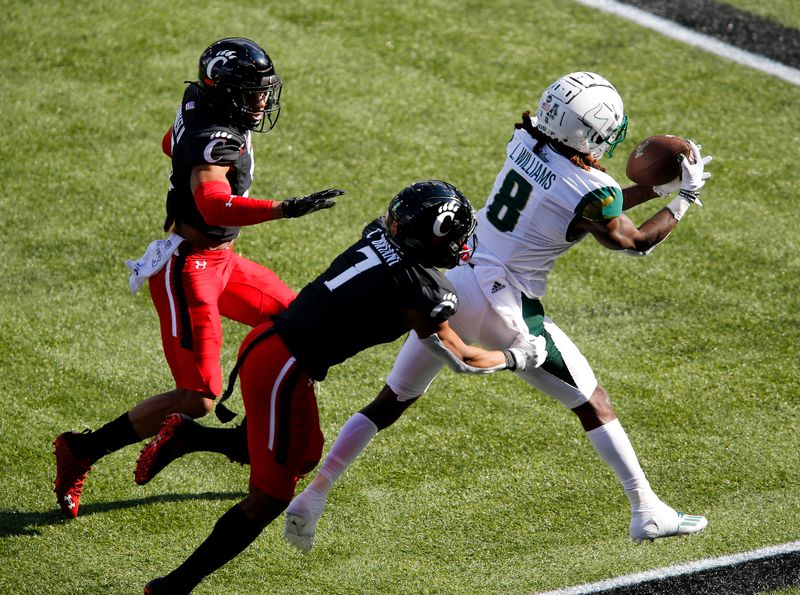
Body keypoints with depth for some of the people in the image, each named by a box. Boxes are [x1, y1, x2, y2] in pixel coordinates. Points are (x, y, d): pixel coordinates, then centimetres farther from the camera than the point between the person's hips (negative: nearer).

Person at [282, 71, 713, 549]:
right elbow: (636, 242, 6)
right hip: (503, 309, -6)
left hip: (452, 281, 6)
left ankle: (313, 496, 12)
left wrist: (656, 187, 19)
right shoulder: (593, 190, -14)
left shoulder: (525, 142, 5)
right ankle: (647, 512, 15)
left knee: (392, 401, 16)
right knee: (592, 403, 11)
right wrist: (685, 197, 17)